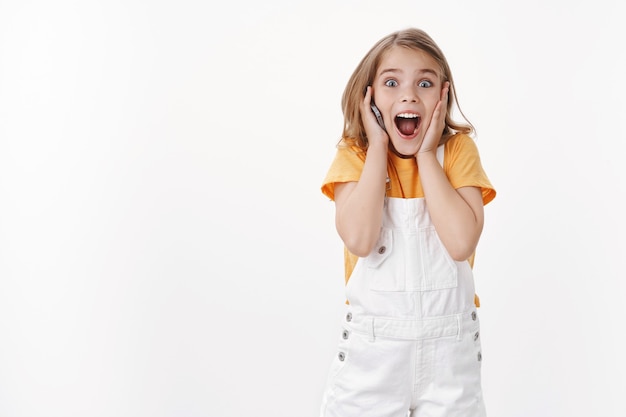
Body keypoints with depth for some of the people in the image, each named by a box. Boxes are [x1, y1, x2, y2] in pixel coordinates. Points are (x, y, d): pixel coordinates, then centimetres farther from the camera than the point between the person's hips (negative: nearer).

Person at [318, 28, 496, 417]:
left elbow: (461, 242, -20)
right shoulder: (354, 154, -5)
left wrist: (426, 154, -15)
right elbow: (359, 239, -23)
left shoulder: (459, 148, -4)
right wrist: (379, 147, -15)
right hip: (373, 342, 0)